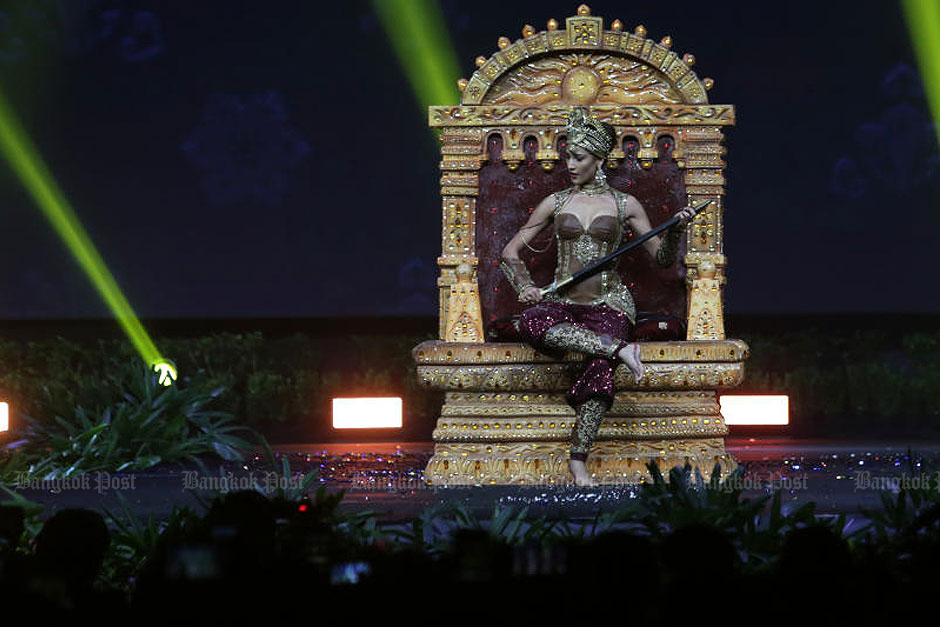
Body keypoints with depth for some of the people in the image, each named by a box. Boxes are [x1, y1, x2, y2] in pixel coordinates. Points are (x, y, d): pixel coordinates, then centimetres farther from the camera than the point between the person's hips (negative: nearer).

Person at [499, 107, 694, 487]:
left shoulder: (624, 205, 9)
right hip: (563, 302, 2)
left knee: (600, 367, -34)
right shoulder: (556, 203, 12)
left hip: (609, 303, -2)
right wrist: (526, 287, -2)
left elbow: (663, 258, 10)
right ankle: (620, 348, -34)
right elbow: (511, 252, 16)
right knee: (531, 324, -37)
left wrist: (676, 230, -10)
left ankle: (578, 459, -34)